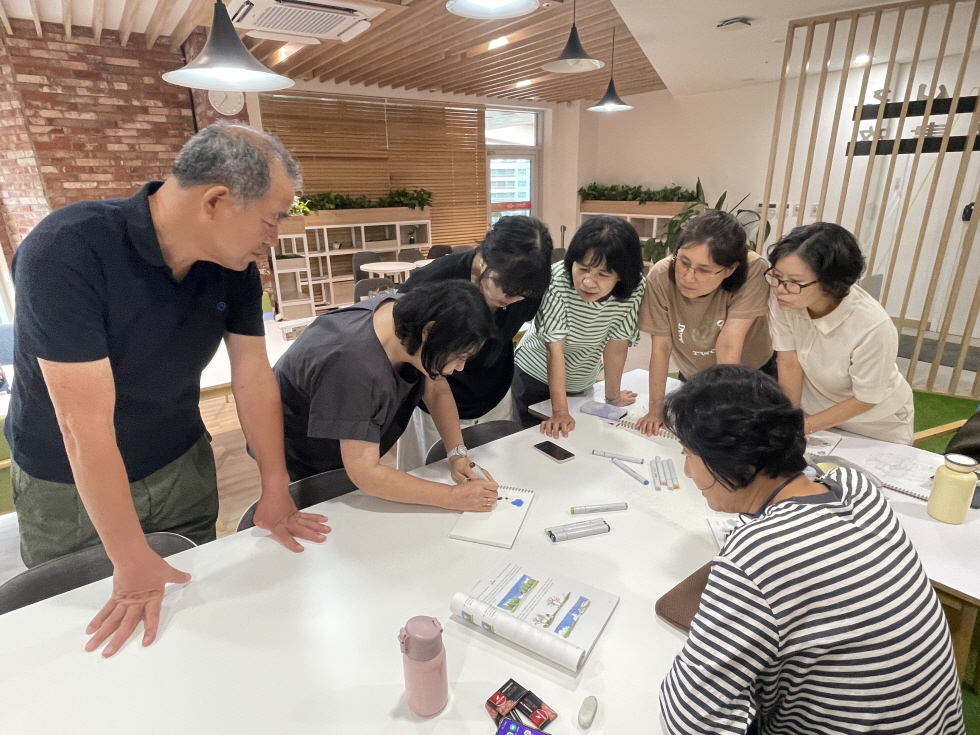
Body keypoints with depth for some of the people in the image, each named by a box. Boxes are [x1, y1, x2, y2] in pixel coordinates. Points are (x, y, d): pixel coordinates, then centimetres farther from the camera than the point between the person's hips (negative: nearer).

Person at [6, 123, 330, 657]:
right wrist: (132, 563, -24)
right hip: (68, 488, -4)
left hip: (181, 468, 5)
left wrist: (275, 491, -8)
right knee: (85, 636, 16)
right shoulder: (65, 252, -30)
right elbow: (87, 426, -30)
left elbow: (253, 378, -7)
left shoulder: (236, 267, -12)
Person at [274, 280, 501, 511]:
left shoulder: (412, 315, -18)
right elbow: (365, 474, -38)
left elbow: (438, 391, -6)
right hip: (300, 465, -6)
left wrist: (457, 454, -19)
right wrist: (455, 497, -35)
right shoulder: (354, 366, -40)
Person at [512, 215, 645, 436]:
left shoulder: (634, 288, -24)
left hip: (582, 383, 3)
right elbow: (555, 348, -30)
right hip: (535, 375, -3)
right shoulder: (556, 279, -32)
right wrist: (559, 411, -32)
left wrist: (613, 397, -4)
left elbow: (617, 344, -14)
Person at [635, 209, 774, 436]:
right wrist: (656, 408, -23)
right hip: (693, 379, 2)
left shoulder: (753, 271, -34)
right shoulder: (660, 276, -28)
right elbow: (661, 347, -23)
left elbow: (728, 345, -36)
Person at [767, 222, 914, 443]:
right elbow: (789, 363, -15)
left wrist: (804, 426, -16)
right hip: (814, 413, 2)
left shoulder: (873, 327, -34)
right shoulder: (782, 300, -28)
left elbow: (865, 399, -18)